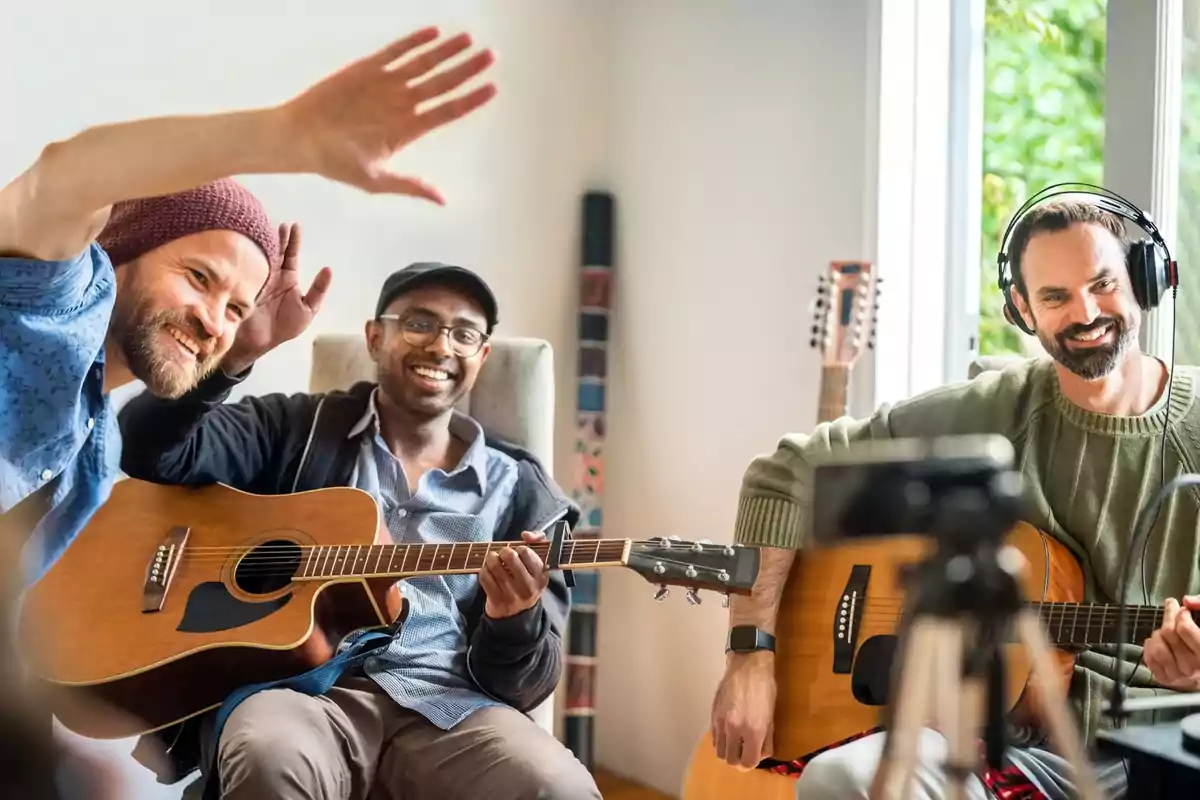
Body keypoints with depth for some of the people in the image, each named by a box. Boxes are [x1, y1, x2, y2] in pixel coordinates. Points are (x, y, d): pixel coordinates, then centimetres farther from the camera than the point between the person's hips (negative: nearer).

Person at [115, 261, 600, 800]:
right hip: (291, 683, -1)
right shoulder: (298, 430, 12)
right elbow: (145, 448, -2)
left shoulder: (519, 489, 14)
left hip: (444, 705, 2)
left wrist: (515, 620, -15)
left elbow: (524, 685, 9)